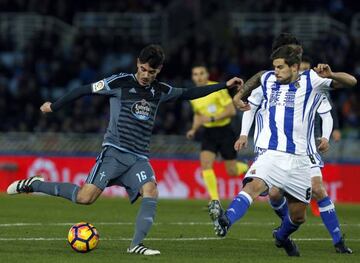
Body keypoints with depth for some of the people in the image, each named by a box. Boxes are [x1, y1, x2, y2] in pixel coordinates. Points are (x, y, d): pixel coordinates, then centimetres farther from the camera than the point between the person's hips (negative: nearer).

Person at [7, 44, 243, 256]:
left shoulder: (161, 91, 11)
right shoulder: (120, 83, -4)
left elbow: (188, 94, 23)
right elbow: (85, 90, 2)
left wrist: (224, 86, 20)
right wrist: (54, 107, 8)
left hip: (139, 158, 5)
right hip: (114, 152, -5)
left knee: (151, 192, -23)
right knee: (85, 197, -16)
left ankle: (137, 244, -23)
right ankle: (33, 185, 2)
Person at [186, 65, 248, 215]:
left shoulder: (218, 89, -13)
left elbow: (232, 110, -15)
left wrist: (212, 118, -22)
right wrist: (194, 129, 6)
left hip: (225, 131, -4)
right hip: (208, 133, 4)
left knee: (231, 171, 1)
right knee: (205, 164, -17)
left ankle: (247, 169, 37)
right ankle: (215, 201, -11)